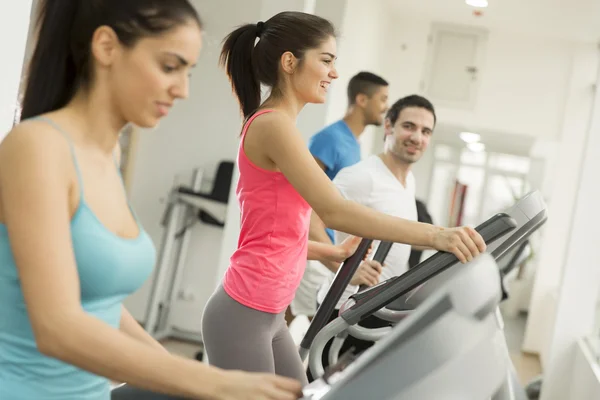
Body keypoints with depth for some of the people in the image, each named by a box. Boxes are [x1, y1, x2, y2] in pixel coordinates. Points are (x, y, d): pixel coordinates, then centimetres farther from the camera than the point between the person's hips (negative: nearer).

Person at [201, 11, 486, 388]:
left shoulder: (275, 126, 15)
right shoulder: (274, 125, -15)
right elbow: (334, 211, -26)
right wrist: (434, 235, -28)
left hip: (268, 314, 10)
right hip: (244, 315, -10)